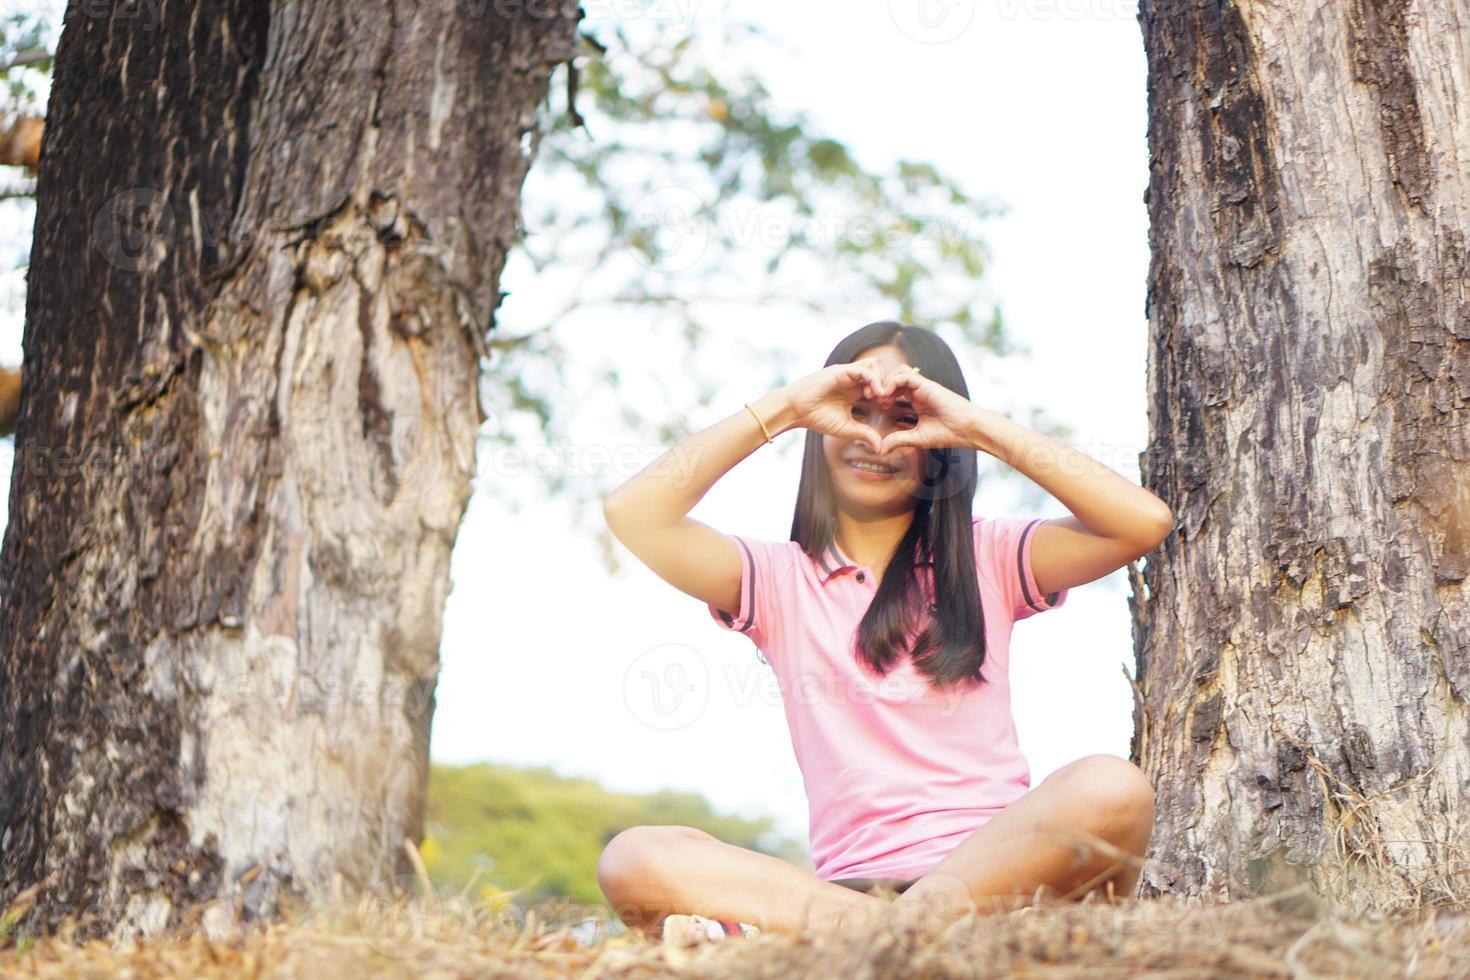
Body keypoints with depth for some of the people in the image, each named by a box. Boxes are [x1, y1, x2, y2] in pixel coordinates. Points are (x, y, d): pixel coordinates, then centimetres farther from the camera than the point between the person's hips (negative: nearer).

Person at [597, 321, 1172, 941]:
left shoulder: (987, 560, 15)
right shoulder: (781, 579, 15)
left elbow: (1145, 523, -1)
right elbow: (632, 515, 0)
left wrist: (978, 425, -2)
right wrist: (781, 409, -1)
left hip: (994, 864, 0)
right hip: (846, 883, 0)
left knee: (1112, 790, -33)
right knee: (632, 860, -26)